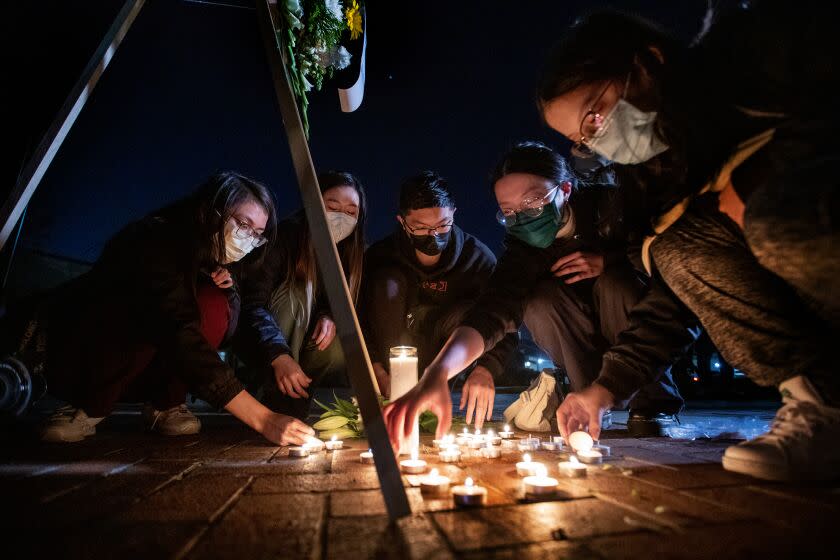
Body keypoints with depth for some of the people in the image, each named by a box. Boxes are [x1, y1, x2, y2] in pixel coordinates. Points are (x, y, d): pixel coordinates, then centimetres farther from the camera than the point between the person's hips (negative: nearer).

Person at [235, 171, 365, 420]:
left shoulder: (352, 252, -8)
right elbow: (252, 303, -29)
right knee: (297, 291, -30)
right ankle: (277, 401, -28)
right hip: (258, 345, -4)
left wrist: (329, 318, -24)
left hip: (305, 341, 4)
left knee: (340, 349, -26)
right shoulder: (284, 237, -23)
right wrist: (279, 355, -42)